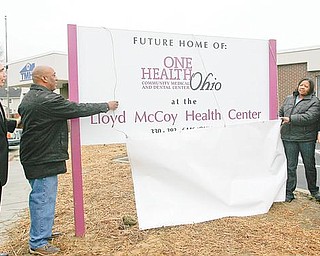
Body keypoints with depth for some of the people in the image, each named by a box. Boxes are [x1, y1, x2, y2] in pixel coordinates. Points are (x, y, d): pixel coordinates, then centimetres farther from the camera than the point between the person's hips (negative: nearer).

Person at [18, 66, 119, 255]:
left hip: (32, 157, 11)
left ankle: (42, 232, 37)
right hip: (45, 159, -11)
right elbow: (79, 109, -18)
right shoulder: (48, 99, -20)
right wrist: (106, 106, -7)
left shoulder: (27, 98, 12)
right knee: (44, 198, -1)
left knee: (39, 197, 21)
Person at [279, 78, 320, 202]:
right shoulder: (289, 99, 15)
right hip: (289, 137, 3)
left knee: (309, 165, 11)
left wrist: (290, 119, -20)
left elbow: (309, 117, -16)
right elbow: (281, 112, 24)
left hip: (307, 138, -2)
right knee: (291, 166, 4)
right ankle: (289, 192, 12)